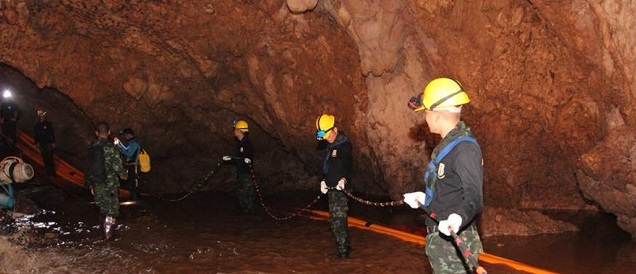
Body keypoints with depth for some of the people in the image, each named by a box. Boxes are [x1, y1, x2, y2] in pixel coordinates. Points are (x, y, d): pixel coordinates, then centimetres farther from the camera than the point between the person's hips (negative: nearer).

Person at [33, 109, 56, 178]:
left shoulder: (48, 124, -1)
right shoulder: (36, 126, 6)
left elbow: (52, 134, 0)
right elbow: (35, 136, 12)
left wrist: (53, 143, -4)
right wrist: (37, 142, 0)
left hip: (49, 144, -3)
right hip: (42, 145, 3)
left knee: (50, 159, -6)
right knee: (45, 159, 6)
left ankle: (52, 173, -2)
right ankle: (48, 172, 16)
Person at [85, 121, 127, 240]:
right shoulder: (111, 147, -15)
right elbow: (117, 165, -18)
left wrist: (90, 185, 16)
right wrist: (124, 174, 4)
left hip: (97, 185, 5)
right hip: (111, 184, -4)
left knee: (104, 208, 19)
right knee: (112, 209, 8)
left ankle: (108, 226, 29)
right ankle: (108, 232, 8)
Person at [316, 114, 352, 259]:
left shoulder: (344, 144, -12)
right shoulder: (330, 146, 17)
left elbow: (347, 163, -26)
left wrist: (343, 178, -41)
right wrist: (324, 180, 9)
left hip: (340, 188, -9)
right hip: (332, 187, 9)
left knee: (337, 219, -10)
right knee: (338, 219, 16)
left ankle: (343, 250, -5)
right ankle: (345, 246, 27)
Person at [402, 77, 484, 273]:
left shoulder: (464, 148, -20)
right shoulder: (448, 144, 11)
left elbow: (474, 198, -27)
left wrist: (458, 218, -45)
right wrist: (424, 199, 31)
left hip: (454, 242, -10)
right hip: (441, 238, 10)